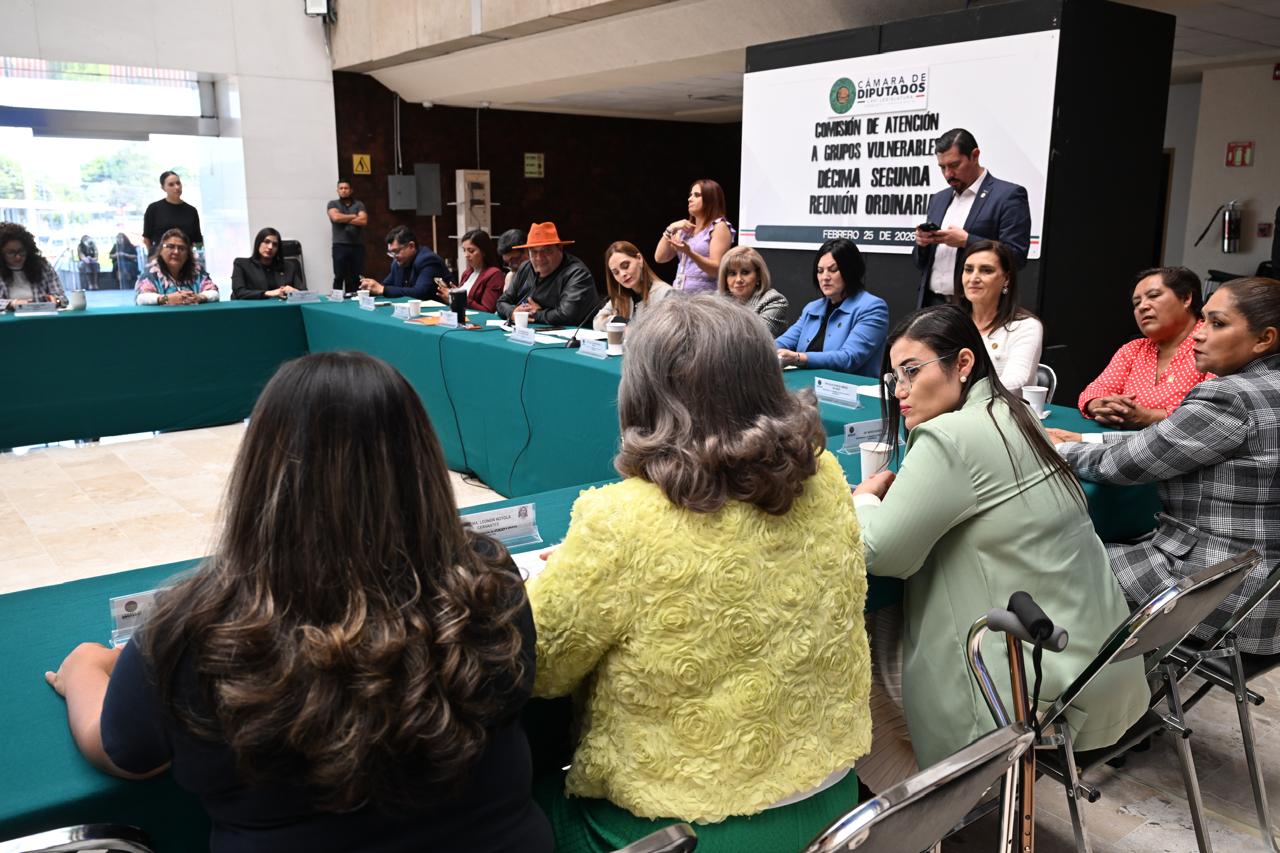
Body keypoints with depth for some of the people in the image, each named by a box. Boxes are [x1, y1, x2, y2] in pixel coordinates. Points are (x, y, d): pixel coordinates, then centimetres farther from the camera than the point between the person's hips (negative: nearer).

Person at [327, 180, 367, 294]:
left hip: (358, 246, 2)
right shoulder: (333, 204, 11)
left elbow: (363, 220, -3)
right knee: (339, 277, -5)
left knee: (357, 278, -1)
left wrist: (344, 220, -3)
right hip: (340, 246, -2)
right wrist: (354, 216, 0)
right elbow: (336, 217, -10)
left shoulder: (359, 204, 13)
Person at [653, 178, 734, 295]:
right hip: (679, 295, 6)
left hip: (705, 296, -6)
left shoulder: (719, 227, -2)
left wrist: (689, 252, -25)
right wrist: (670, 230, -1)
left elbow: (717, 269, -13)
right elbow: (659, 258, 11)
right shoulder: (685, 229, 18)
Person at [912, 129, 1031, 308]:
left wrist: (966, 241, -18)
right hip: (932, 303, 5)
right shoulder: (939, 199, 16)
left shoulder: (1008, 195, -3)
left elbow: (1016, 256, -11)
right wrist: (922, 244, -3)